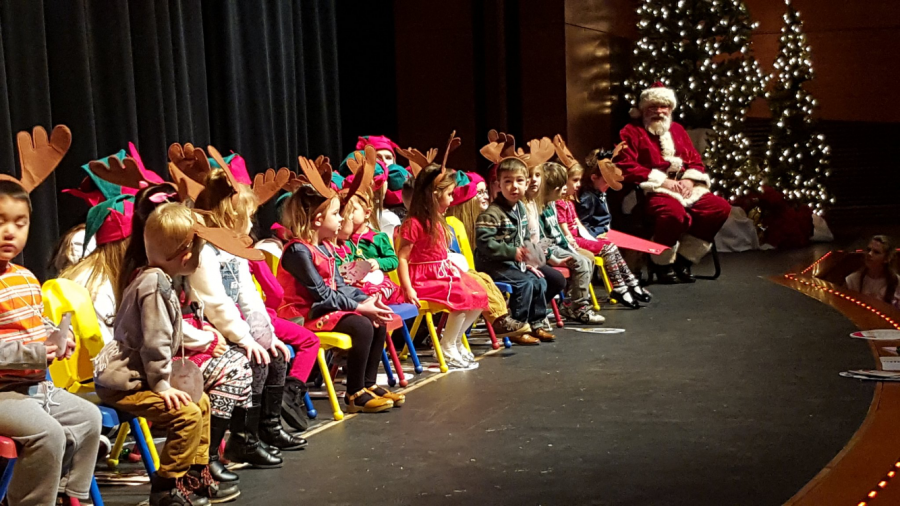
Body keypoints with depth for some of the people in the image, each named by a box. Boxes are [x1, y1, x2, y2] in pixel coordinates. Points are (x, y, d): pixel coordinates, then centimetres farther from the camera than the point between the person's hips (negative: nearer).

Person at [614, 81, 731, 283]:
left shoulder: (677, 130, 24)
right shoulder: (632, 132, 5)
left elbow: (695, 160, 21)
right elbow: (626, 167, -8)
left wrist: (690, 179, -3)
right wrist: (662, 181, -14)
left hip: (685, 188, 7)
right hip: (652, 191, -7)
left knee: (721, 207, -15)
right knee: (675, 212, -38)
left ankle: (684, 259, -5)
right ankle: (662, 264, -12)